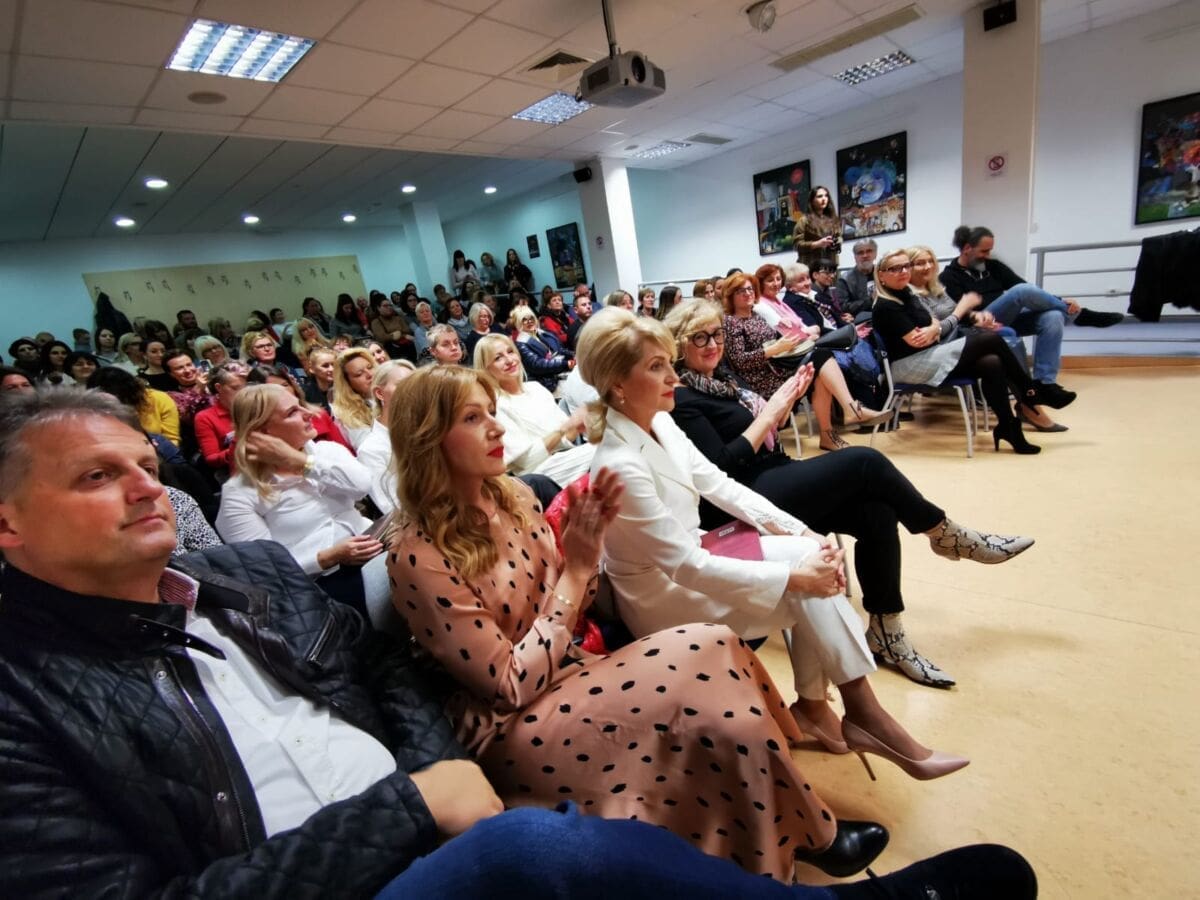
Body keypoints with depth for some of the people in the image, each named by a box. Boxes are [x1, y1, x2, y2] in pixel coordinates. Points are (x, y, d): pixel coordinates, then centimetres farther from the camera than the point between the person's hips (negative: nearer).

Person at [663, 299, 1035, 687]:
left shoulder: (721, 377, 15)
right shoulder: (682, 400, -12)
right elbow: (722, 467, -19)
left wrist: (784, 401, 2)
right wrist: (769, 412, -15)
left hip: (774, 481, 9)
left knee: (878, 513, -12)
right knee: (865, 462, -17)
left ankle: (885, 634, -1)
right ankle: (946, 535, 7)